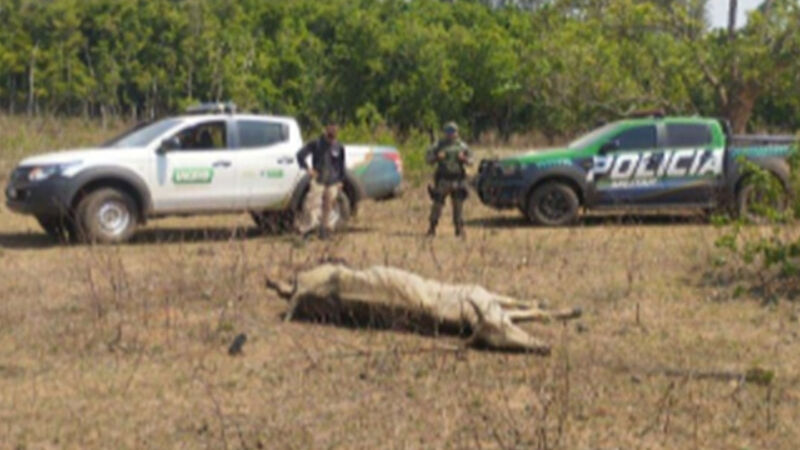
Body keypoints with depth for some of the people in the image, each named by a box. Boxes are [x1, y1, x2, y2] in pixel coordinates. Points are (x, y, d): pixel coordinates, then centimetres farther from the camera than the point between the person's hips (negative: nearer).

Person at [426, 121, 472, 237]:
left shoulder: (462, 145, 7)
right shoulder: (439, 145, 3)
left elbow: (470, 159, 10)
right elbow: (428, 158, 3)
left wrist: (464, 158, -12)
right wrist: (437, 157, -16)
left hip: (457, 179, 1)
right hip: (443, 179, -1)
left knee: (458, 205, 1)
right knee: (437, 204, -3)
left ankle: (459, 229, 8)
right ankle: (432, 228, 5)